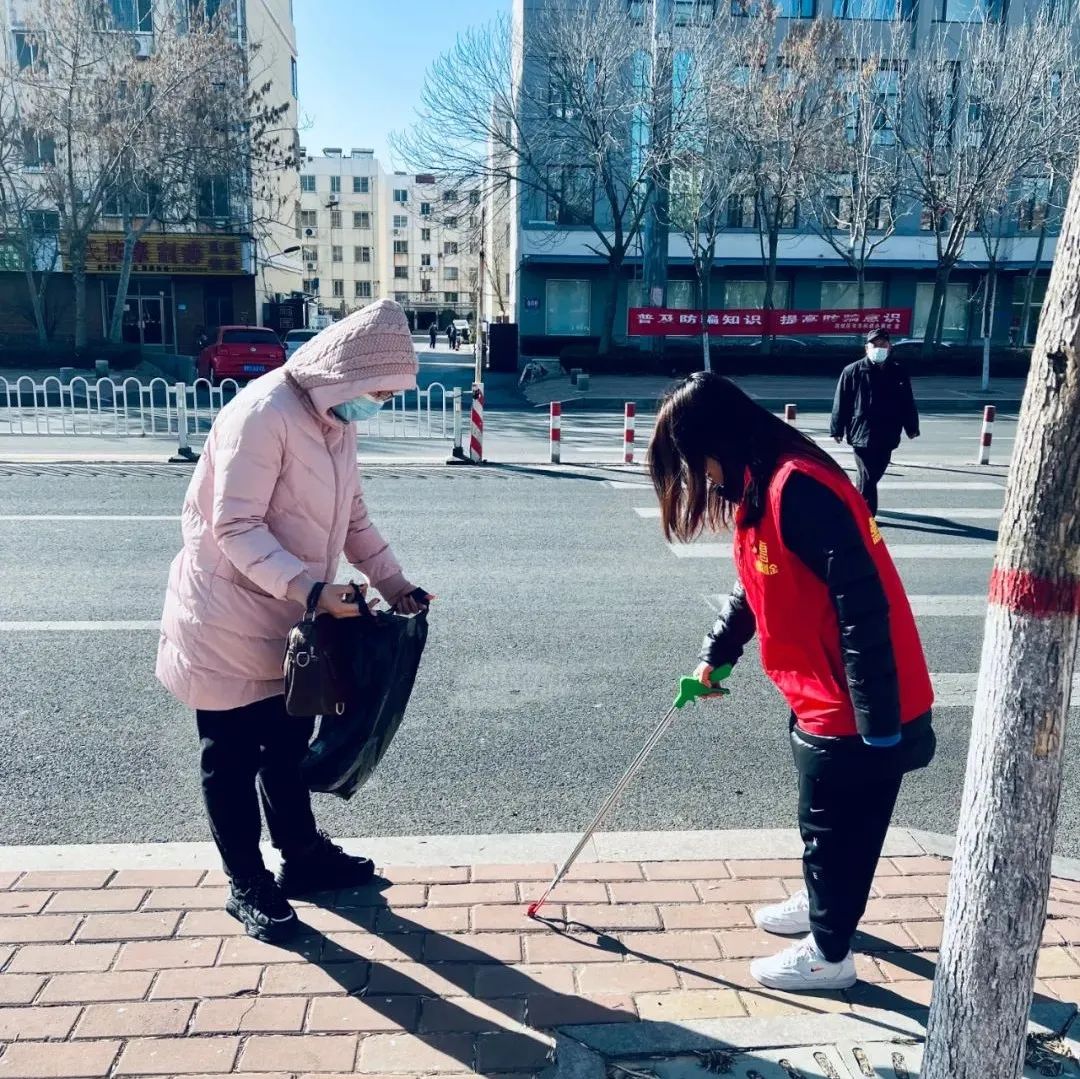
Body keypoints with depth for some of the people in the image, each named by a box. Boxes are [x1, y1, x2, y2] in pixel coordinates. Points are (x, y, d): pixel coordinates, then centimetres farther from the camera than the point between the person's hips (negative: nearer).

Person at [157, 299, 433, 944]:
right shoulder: (263, 414, -24)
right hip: (228, 617, -8)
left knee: (289, 746, 21)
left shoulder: (339, 419, 5)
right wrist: (308, 585, -36)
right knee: (233, 758, 8)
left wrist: (395, 585, 3)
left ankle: (303, 858, 38)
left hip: (286, 619, 9)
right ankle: (249, 888, 24)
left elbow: (352, 516, 11)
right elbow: (236, 526, -27)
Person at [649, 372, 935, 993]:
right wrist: (716, 656, 25)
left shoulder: (799, 488, -25)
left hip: (862, 709, -9)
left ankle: (829, 954, 29)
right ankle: (820, 906, 48)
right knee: (822, 821, 26)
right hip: (820, 698, 9)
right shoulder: (757, 489, 7)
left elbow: (862, 603, -28)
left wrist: (877, 719, -24)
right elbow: (757, 586, 21)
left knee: (839, 830, 9)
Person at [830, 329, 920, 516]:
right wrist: (837, 429, -4)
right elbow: (840, 402, -3)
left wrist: (912, 428, 13)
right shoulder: (852, 371, -4)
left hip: (887, 436, 5)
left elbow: (908, 403, 13)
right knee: (867, 478, -7)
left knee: (873, 476, 15)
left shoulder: (898, 373, 8)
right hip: (861, 434, -4)